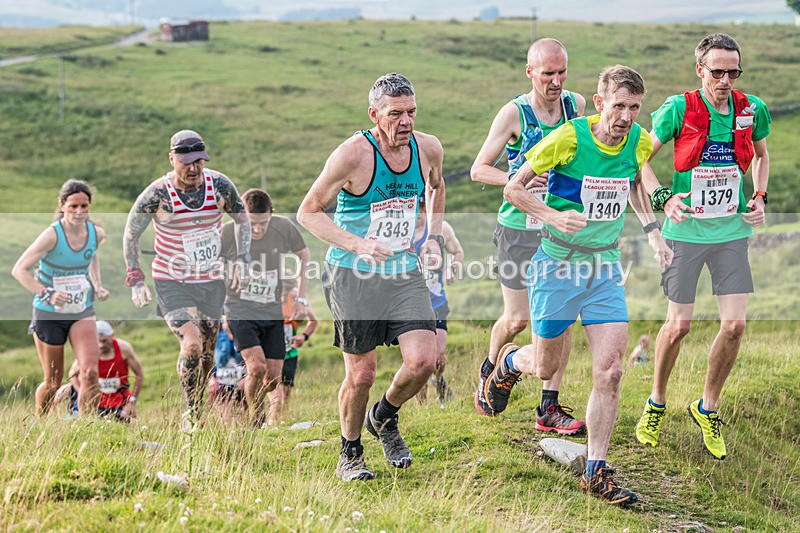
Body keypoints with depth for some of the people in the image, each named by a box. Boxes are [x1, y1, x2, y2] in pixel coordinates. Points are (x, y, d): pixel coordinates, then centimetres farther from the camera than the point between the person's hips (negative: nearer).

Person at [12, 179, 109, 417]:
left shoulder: (97, 233, -5)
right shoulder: (52, 235, -21)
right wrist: (47, 294, -31)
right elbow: (19, 269, -19)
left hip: (82, 312, 3)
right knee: (53, 383, 8)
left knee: (90, 373, -18)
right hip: (49, 314, -3)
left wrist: (98, 286, 5)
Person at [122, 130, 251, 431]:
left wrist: (243, 260, 0)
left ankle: (196, 411, 29)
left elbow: (243, 219, 9)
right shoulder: (157, 195, -17)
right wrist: (135, 281, -6)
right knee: (192, 345, -21)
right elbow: (131, 235, -3)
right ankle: (190, 416, -4)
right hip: (172, 282, -4)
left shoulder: (219, 185, -9)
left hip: (211, 281, 4)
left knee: (207, 355, 9)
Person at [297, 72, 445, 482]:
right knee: (361, 374, -1)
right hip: (353, 277, -4)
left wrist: (433, 237, 10)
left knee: (423, 360, -11)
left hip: (404, 273, 4)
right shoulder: (353, 155, -16)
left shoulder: (428, 149, -1)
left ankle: (384, 418, 21)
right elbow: (308, 212, -10)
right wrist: (356, 245, -22)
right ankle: (350, 455, 24)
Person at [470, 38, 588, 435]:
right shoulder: (514, 113, -11)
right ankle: (489, 371, 34)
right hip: (520, 228, -3)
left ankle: (549, 408, 4)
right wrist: (515, 180, -24)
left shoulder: (576, 104, 2)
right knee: (518, 319, 1)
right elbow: (478, 169, -7)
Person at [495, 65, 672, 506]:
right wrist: (553, 216, -26)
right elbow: (513, 188, -10)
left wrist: (651, 230, 7)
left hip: (606, 265, 4)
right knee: (546, 368, 10)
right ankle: (509, 362, 46)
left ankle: (596, 472, 4)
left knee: (609, 371, -7)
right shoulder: (568, 138, -19)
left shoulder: (639, 142, -4)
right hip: (558, 264, -3)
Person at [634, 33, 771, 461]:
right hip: (686, 230, -3)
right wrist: (662, 198, -15)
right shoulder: (679, 108, -11)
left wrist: (759, 197, 6)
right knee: (679, 324, 1)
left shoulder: (752, 110, -1)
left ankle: (707, 409, 17)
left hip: (732, 230, 3)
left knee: (735, 324, -4)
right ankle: (656, 404, 25)